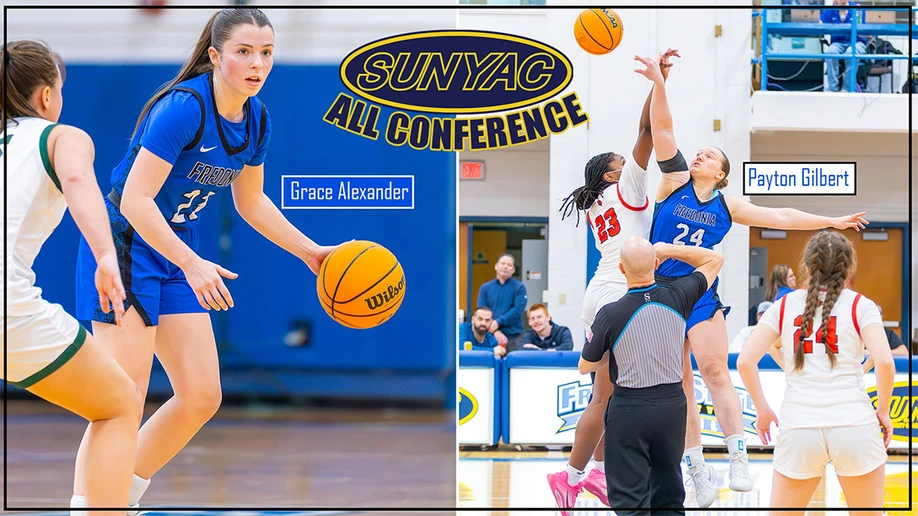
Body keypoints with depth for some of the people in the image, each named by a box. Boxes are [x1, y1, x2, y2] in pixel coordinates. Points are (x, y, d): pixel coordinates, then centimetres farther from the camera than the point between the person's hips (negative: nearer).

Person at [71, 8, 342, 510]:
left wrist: (311, 252, 17)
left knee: (202, 398, 6)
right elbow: (135, 200, -26)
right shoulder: (184, 107, -23)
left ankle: (122, 496, 21)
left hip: (175, 256, 8)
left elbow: (251, 202, 19)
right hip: (124, 246, -8)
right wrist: (193, 265, -32)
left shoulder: (256, 119, 2)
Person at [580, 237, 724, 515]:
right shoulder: (677, 298, -7)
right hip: (673, 403, 4)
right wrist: (667, 249, 9)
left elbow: (586, 366, 1)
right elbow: (714, 259, 11)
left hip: (629, 409, -3)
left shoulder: (610, 315, -15)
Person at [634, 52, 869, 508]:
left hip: (701, 297, 1)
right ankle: (698, 473, 5)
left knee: (715, 371, -14)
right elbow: (663, 132, -6)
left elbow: (779, 217, 14)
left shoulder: (727, 206, 8)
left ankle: (738, 458, -10)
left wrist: (831, 222, 15)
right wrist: (658, 85, -17)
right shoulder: (674, 183, 3)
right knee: (677, 389, 0)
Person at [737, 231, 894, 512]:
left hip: (798, 428, 1)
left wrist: (762, 409, 14)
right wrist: (883, 411, 5)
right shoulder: (860, 306, 4)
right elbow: (884, 362, -9)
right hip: (854, 425, -1)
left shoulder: (784, 306, 10)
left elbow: (745, 361, 2)